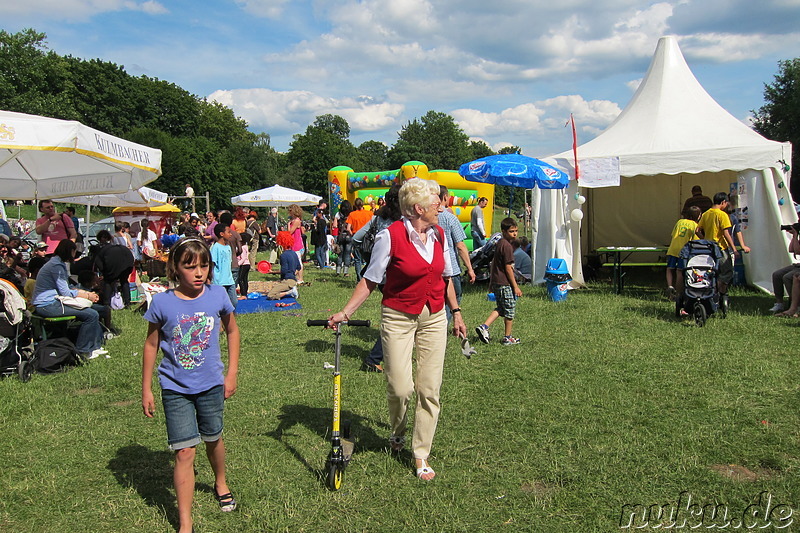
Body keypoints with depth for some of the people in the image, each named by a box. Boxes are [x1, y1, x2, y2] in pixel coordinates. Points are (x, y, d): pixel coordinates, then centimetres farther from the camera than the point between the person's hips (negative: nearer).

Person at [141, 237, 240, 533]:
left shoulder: (217, 296, -9)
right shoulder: (162, 303, -13)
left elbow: (232, 331, 6)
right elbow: (151, 345, -1)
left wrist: (232, 373, 4)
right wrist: (146, 389, 1)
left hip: (211, 385, 2)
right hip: (175, 389, -2)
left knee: (213, 438, 21)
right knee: (185, 452, -4)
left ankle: (221, 483, 50)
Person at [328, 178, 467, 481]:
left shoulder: (438, 235, 5)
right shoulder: (390, 236, -13)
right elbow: (370, 281, -8)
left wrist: (456, 312, 18)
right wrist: (345, 313, -17)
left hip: (434, 318, 5)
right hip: (398, 319, -4)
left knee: (430, 389, 3)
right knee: (400, 387, -6)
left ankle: (421, 456, 18)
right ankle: (397, 433, 29)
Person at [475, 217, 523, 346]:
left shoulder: (499, 243, 12)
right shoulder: (507, 246, -17)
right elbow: (508, 268, -18)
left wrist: (491, 282, 25)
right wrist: (515, 287, -14)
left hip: (496, 282, 9)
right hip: (505, 283, -9)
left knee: (500, 308, 18)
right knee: (510, 311, 4)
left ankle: (484, 326, 5)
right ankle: (507, 338, 14)